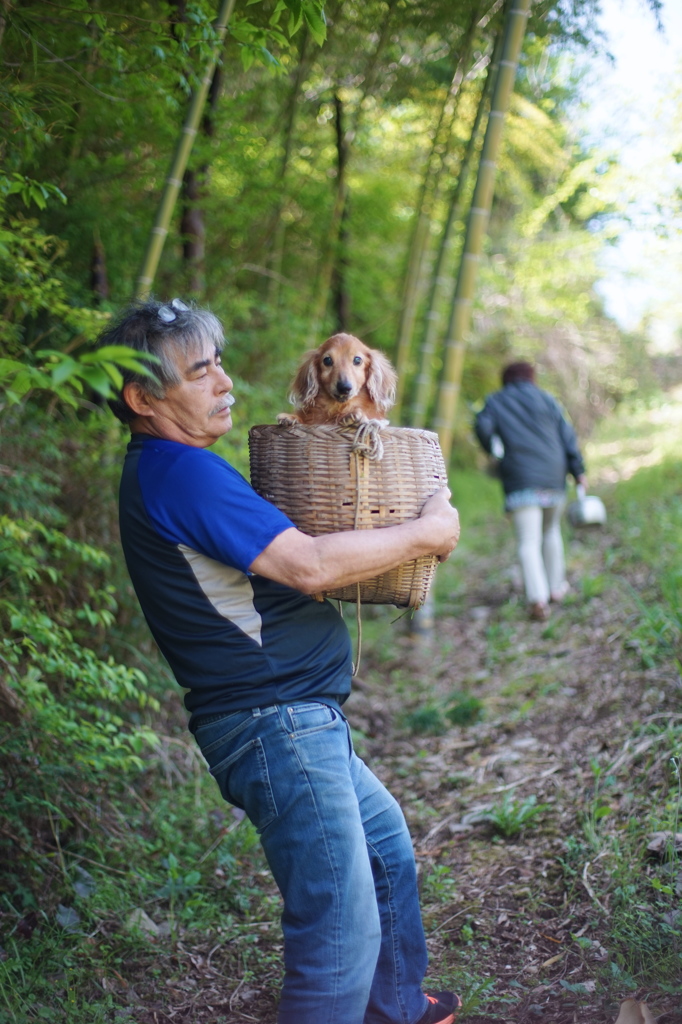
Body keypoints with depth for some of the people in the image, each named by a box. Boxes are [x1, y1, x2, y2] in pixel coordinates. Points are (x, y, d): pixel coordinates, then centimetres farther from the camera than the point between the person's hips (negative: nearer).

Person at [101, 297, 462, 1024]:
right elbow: (310, 566, -24)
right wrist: (425, 534, -11)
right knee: (342, 935, -7)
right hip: (275, 724, -11)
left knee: (387, 841, 27)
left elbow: (275, 558, 25)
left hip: (299, 722, 12)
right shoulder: (178, 472, -19)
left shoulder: (169, 469, 15)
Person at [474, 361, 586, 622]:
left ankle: (537, 598, -22)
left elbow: (482, 427, -9)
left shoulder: (495, 402, 9)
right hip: (554, 476, 3)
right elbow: (567, 436, 6)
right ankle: (556, 586, 31)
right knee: (551, 530, 23)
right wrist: (578, 470, 8)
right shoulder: (546, 399, 12)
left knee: (528, 541, -8)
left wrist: (493, 451, 9)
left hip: (519, 480, -3)